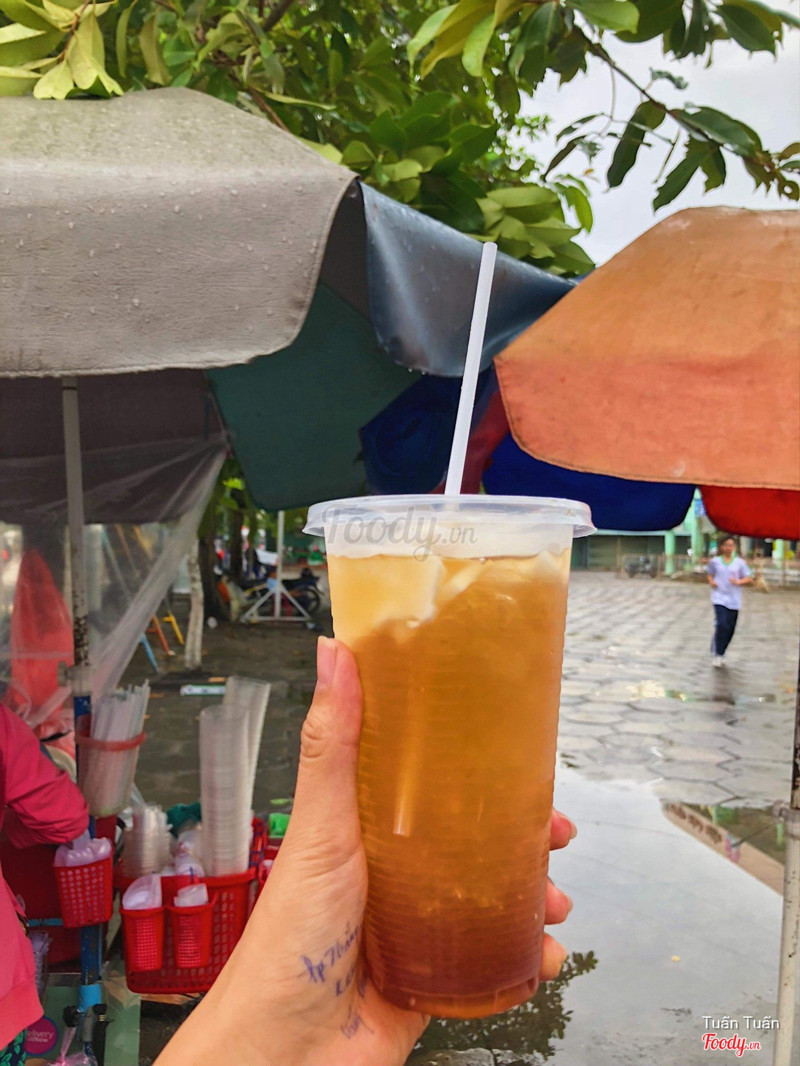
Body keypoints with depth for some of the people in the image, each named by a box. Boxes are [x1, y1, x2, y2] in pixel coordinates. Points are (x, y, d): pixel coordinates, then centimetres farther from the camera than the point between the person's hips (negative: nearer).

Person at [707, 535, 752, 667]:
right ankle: (717, 654, -5)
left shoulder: (740, 563, 4)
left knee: (730, 629, 5)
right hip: (719, 598, -2)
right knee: (722, 625, -18)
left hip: (734, 600, 2)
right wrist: (711, 581, -4)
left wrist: (738, 582, -12)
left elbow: (749, 579, 6)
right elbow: (710, 575, 18)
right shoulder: (715, 561, 4)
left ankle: (721, 653, 23)